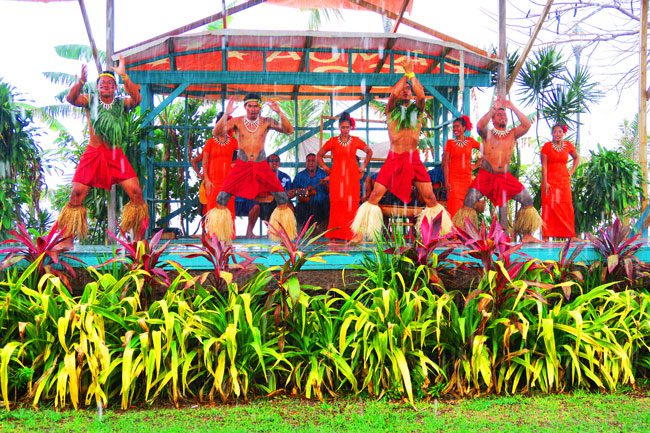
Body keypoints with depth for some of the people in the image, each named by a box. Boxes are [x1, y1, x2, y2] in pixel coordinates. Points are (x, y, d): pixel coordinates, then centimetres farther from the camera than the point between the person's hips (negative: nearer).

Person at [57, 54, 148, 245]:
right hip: (93, 154, 0)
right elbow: (71, 98, -14)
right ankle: (67, 239, 2)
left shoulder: (122, 103, 4)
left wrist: (124, 76, -26)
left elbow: (136, 99, -17)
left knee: (136, 192, -10)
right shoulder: (90, 100, 6)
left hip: (116, 156, 0)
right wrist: (81, 81, -32)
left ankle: (138, 239, -1)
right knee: (77, 194, -6)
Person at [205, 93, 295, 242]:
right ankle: (218, 237, 0)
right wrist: (226, 114, -26)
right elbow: (217, 132, -15)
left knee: (283, 198, -8)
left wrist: (280, 113, -21)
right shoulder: (236, 121, -1)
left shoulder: (266, 122, 1)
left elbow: (289, 130, -9)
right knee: (222, 197, -12)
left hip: (261, 166, 1)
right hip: (241, 165, -1)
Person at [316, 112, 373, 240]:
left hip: (352, 176, 1)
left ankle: (350, 234, -1)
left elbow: (369, 152, 21)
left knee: (351, 203, -4)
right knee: (337, 204, -7)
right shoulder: (332, 141, 4)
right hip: (337, 176, -1)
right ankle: (335, 234, -5)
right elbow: (319, 155, 14)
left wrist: (363, 166, 16)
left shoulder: (356, 141, 6)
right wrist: (325, 168, 7)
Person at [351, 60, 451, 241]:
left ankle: (442, 232, 5)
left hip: (414, 159, 1)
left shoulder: (417, 109, 10)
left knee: (429, 197, -4)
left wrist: (412, 74, -7)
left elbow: (421, 95, -11)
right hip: (394, 158, -1)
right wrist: (405, 73, -4)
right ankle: (360, 233, -1)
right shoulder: (391, 109, 8)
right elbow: (393, 93, -12)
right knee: (375, 195, -6)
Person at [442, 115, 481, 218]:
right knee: (455, 206, -9)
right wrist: (446, 182, -9)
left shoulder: (470, 141, 8)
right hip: (453, 177, -2)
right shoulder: (450, 142, 4)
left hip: (467, 177, 2)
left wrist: (476, 165, 7)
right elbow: (445, 163, -1)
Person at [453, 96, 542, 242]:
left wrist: (513, 108, -11)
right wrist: (494, 108, -22)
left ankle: (527, 235, 5)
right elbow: (480, 125, -22)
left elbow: (526, 125, -10)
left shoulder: (512, 134, 6)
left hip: (505, 176, 3)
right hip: (486, 175, -2)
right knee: (469, 201, -19)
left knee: (528, 200, -4)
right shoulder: (487, 134, 1)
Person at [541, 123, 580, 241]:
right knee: (550, 206, -7)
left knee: (566, 207, 4)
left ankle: (570, 235, 8)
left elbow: (576, 158, 23)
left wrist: (572, 171, 8)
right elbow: (544, 166, -7)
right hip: (550, 180, -3)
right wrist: (545, 182, -14)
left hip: (564, 180, 3)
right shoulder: (547, 146, -4)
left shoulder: (568, 145, 5)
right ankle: (546, 236, -7)